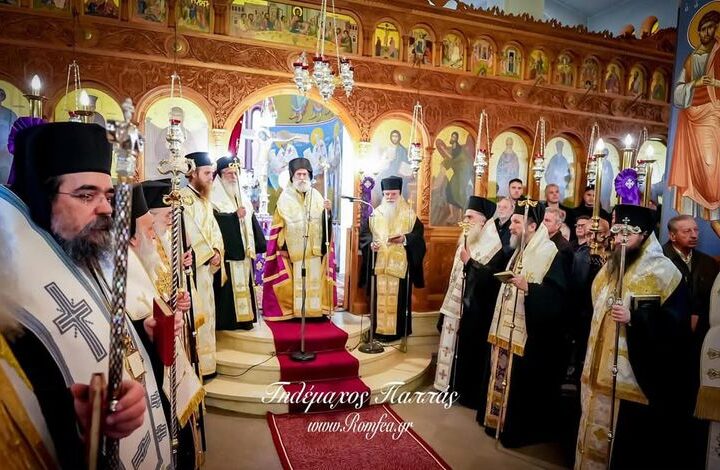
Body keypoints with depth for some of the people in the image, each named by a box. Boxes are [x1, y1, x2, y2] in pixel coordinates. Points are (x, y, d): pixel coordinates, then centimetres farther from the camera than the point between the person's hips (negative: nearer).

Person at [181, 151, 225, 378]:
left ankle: (206, 362, 25)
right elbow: (190, 232, -19)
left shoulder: (205, 199, 16)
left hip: (207, 263, 9)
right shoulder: (183, 197, -13)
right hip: (192, 265, -9)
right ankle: (196, 366, 5)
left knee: (206, 312, 14)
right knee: (196, 314, -5)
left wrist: (217, 251, -4)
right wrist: (210, 253, -13)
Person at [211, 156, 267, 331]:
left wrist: (257, 245, 9)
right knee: (229, 286, -5)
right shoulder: (215, 198, -4)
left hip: (244, 250, 7)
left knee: (244, 284, 10)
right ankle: (227, 320, 3)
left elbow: (252, 222, 16)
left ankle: (245, 318, 18)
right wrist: (235, 216, -19)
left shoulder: (243, 198, 17)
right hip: (227, 250, -7)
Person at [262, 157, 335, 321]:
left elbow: (324, 221, 7)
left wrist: (327, 211, -14)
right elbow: (278, 224, -3)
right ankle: (290, 310, 8)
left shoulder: (316, 196, 10)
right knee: (293, 281, -2)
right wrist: (282, 246, -10)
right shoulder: (285, 197, -1)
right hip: (292, 248, -3)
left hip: (314, 248, 3)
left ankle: (314, 309, 13)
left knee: (314, 280, 4)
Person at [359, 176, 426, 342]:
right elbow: (364, 231, 7)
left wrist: (405, 238, -22)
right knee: (380, 296, 4)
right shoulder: (376, 213, 9)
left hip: (400, 264, -2)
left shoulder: (409, 213, 3)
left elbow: (418, 233, -4)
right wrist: (371, 242, -13)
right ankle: (379, 329, 14)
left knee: (399, 297, 0)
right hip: (379, 264, 2)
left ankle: (397, 330, 10)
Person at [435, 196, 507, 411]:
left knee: (471, 348, 2)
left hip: (476, 309, -8)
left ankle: (472, 394, 16)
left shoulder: (494, 245, -14)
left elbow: (491, 277, -25)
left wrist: (469, 261, -24)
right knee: (456, 344, 14)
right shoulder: (467, 241, 11)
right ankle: (456, 386, 28)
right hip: (458, 305, 8)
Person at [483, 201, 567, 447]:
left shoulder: (549, 253, -15)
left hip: (530, 334, -9)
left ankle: (522, 429, 18)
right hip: (509, 329, 9)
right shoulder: (519, 251, 13)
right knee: (506, 377, 16)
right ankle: (502, 420, 30)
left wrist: (527, 287, -34)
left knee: (523, 383, 2)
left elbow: (556, 294, -23)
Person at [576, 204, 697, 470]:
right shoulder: (611, 267, 13)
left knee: (630, 444, 1)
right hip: (603, 373, 7)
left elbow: (676, 323, -15)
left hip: (638, 376, -7)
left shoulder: (663, 271, -9)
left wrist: (632, 318, -26)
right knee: (599, 432, 14)